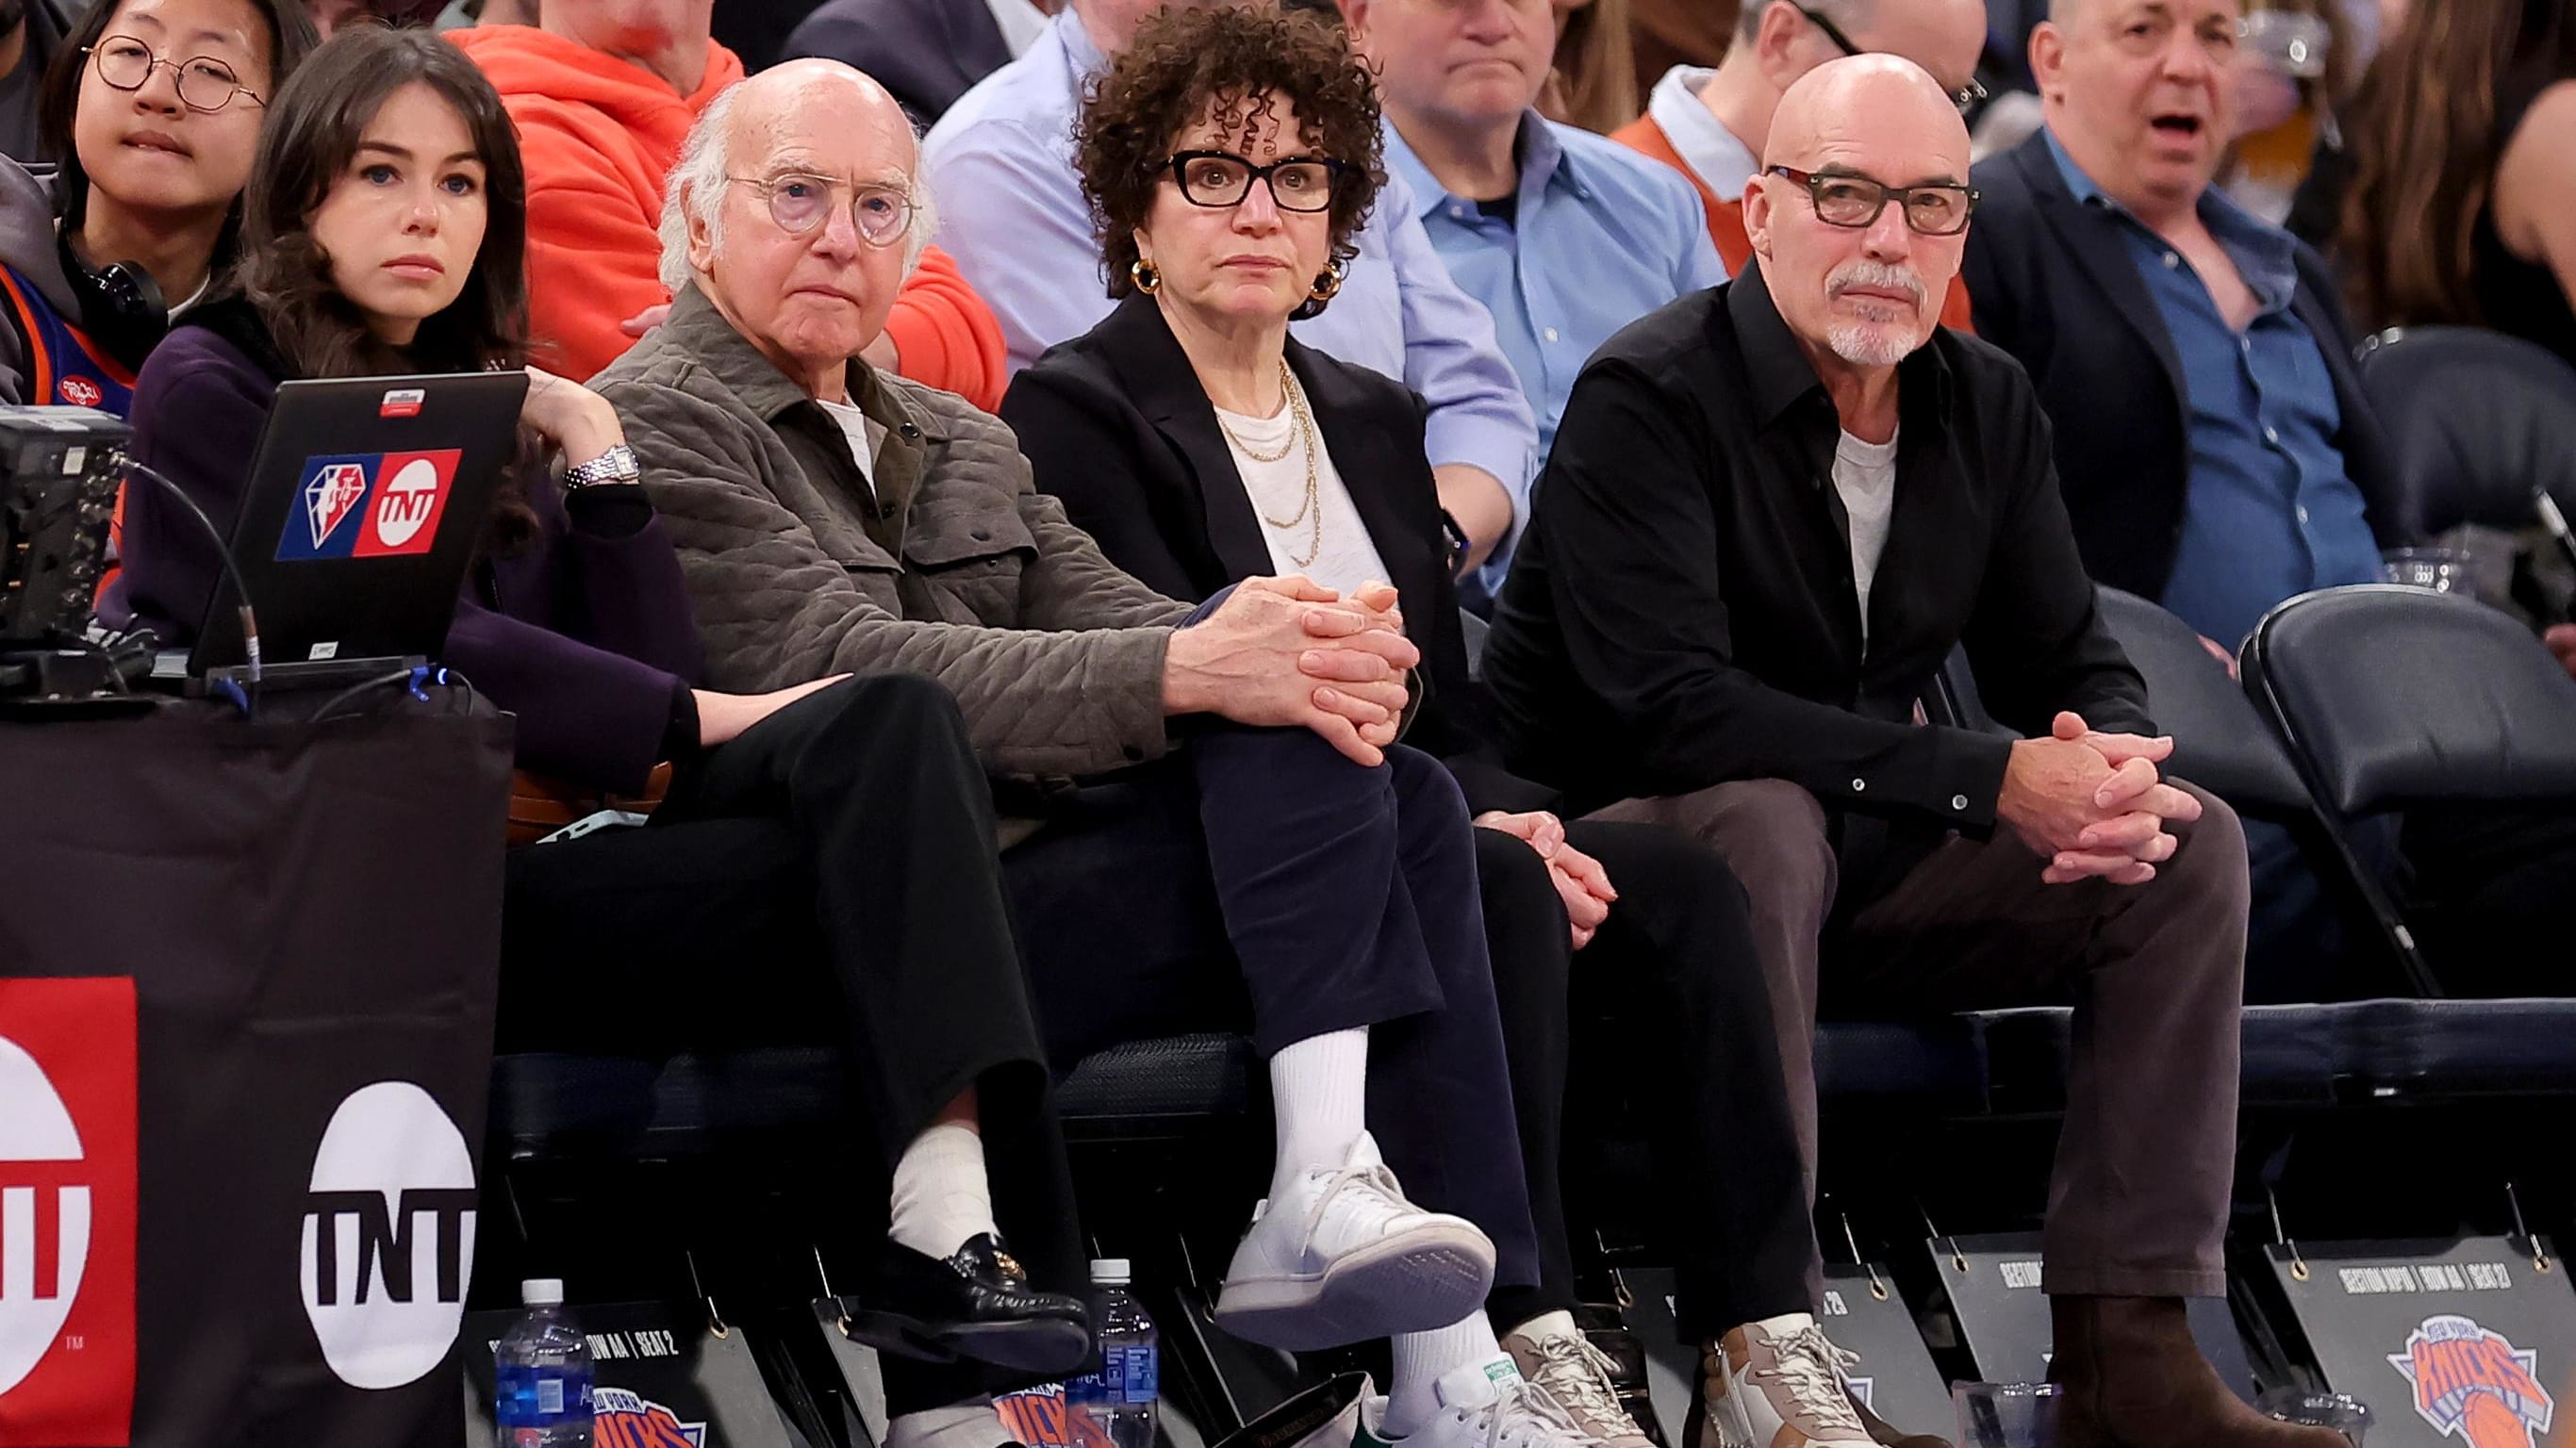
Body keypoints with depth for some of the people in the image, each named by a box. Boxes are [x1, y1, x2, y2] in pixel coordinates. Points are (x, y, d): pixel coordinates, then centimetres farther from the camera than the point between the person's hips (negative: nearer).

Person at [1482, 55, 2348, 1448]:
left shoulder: (1986, 407, 5)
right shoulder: (1648, 396, -18)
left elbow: (2074, 668, 7)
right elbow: (1671, 705, -29)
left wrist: (2119, 781, -21)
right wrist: (1991, 780, -32)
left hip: (1869, 862, 7)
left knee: (2189, 843, -9)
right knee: (1764, 816, -39)